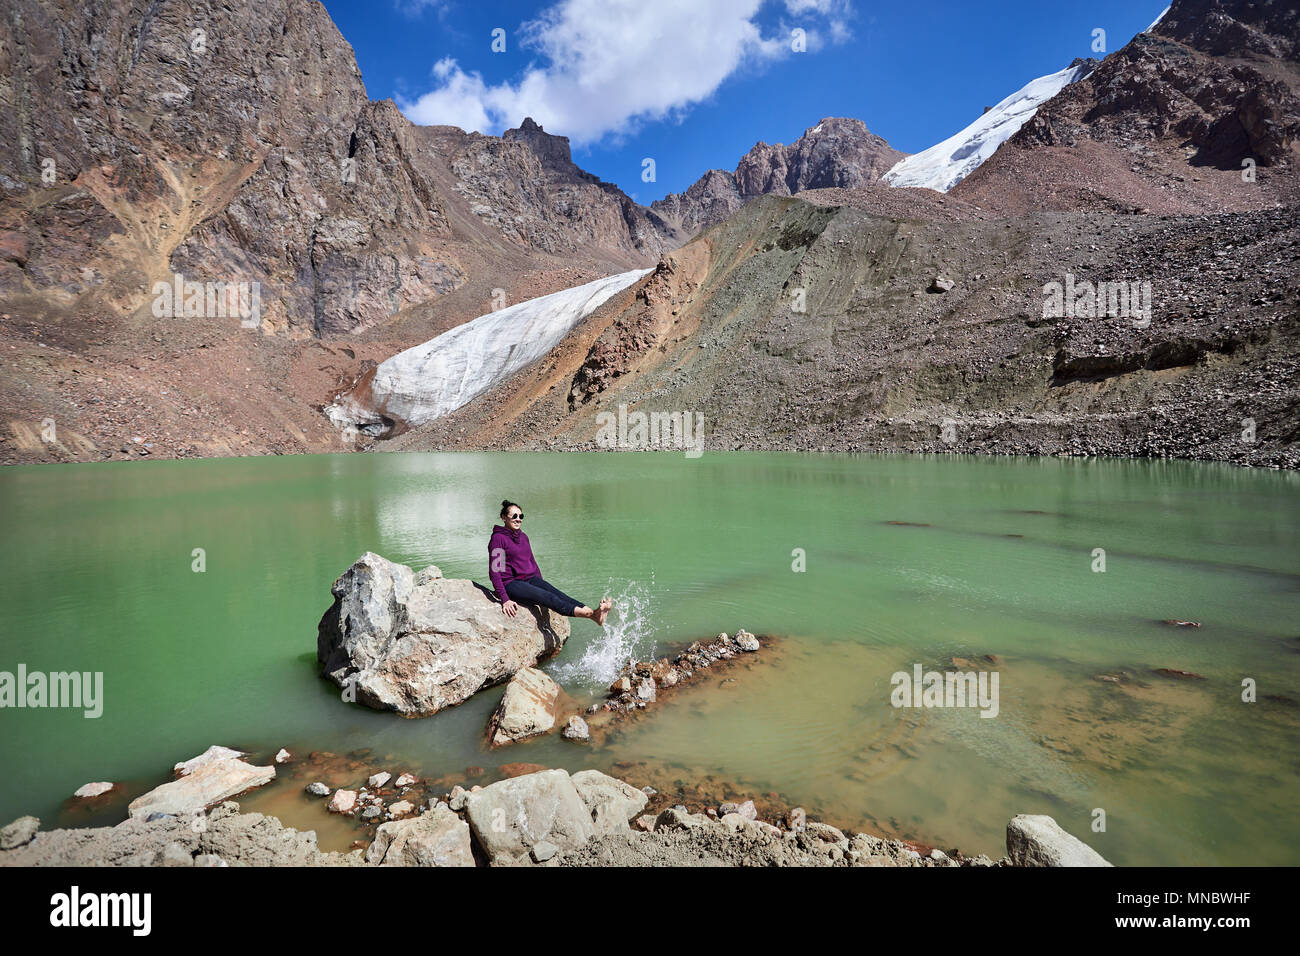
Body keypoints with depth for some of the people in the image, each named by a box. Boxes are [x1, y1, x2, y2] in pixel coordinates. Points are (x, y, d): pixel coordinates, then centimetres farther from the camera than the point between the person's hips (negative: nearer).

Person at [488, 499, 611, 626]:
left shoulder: (523, 537, 14)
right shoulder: (498, 538, -9)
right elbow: (494, 571, -14)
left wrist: (542, 584, 15)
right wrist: (504, 600, -21)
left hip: (531, 579, 6)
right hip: (511, 583, -6)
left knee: (556, 593, -20)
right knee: (548, 597, -26)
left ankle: (594, 613, -40)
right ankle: (589, 614, -43)